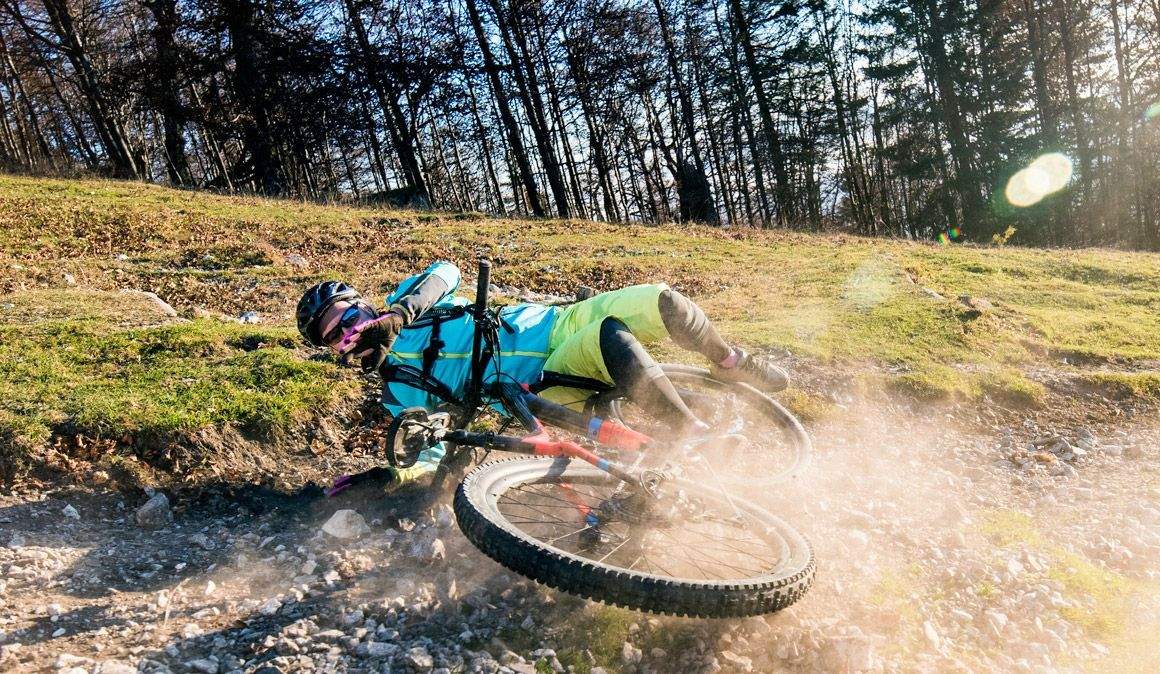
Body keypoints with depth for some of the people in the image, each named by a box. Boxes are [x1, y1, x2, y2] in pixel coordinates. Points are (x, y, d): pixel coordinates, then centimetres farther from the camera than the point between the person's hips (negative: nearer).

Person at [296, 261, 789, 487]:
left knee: (658, 301, -18)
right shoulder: (399, 389, 5)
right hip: (552, 383, -5)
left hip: (560, 321, 5)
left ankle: (732, 366, 10)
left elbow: (446, 271, -7)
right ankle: (697, 440, -27)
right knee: (612, 336, -37)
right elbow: (430, 449, 0)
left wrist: (404, 309, -24)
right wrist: (402, 473, -19)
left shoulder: (403, 299, 13)